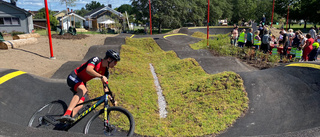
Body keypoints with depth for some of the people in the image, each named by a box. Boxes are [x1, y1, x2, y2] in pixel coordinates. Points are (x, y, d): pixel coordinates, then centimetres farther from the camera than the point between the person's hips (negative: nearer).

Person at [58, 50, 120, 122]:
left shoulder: (105, 72, 0)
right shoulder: (96, 59, -19)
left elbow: (105, 88, 2)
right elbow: (88, 70, -39)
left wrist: (111, 99, -8)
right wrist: (101, 76, -48)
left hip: (82, 82, 8)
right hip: (74, 77, -8)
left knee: (80, 105, -13)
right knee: (83, 90, -37)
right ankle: (66, 114, -44)